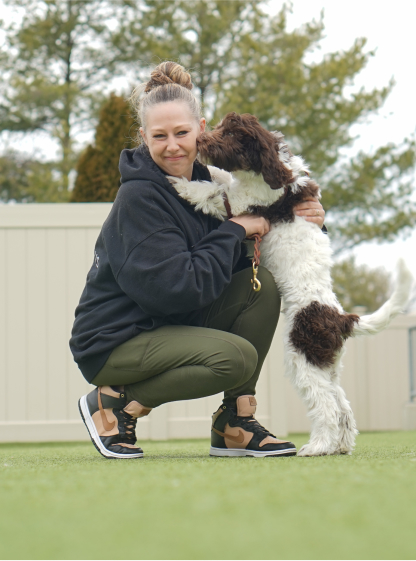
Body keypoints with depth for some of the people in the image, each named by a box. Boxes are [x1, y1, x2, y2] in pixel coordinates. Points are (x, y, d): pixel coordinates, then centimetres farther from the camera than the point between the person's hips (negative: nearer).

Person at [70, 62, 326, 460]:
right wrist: (234, 230, -17)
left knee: (262, 285, -6)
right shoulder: (139, 197, -20)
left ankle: (234, 426, -3)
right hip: (113, 342, -8)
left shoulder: (202, 182, 4)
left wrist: (305, 222, -4)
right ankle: (115, 403, -9)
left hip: (172, 326, 8)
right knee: (237, 357, -27)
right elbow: (178, 288, -27)